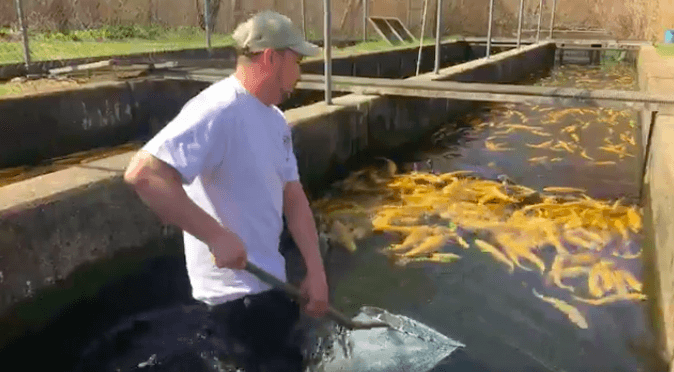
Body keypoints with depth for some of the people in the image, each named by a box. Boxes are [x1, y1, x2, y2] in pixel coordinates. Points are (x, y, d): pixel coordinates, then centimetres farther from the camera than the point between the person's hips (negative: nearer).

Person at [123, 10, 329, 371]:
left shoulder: (276, 120, 5)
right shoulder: (219, 110, -25)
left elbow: (293, 197, 5)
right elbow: (143, 173, -33)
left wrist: (316, 271, -1)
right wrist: (217, 236, -31)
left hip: (266, 278, 9)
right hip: (236, 287, -9)